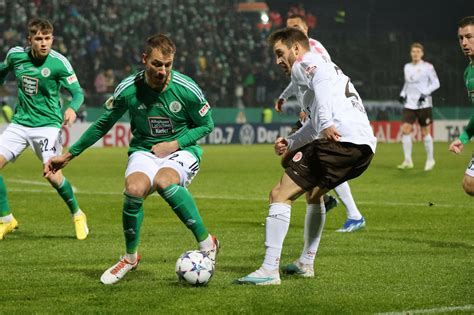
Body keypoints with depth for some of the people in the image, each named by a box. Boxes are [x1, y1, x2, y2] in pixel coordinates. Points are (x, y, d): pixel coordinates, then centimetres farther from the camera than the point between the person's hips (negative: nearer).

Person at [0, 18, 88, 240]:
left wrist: (72, 108, -33)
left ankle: (77, 214, 11)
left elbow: (78, 92, -13)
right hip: (20, 122, 4)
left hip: (47, 124, -4)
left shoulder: (59, 62, -14)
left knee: (52, 174, -16)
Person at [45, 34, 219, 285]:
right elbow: (102, 125, 6)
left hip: (181, 151, -2)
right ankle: (130, 257, -5)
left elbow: (206, 125, 2)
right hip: (144, 151, 2)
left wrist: (175, 144, -12)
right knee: (134, 189, -31)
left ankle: (206, 243, -23)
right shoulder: (128, 90, -10)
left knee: (164, 181, -37)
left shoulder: (187, 89, -14)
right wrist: (68, 155, 8)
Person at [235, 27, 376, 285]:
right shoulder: (326, 67, 36)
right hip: (366, 146, 10)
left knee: (280, 194, -8)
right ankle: (307, 262, 34)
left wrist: (327, 124, -30)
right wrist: (290, 143, 30)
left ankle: (269, 270, -16)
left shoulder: (304, 64, 7)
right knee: (315, 192, 34)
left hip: (340, 139, -10)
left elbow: (322, 84, -18)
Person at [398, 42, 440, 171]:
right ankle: (408, 161, -4)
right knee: (405, 130, -9)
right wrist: (403, 94, 8)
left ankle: (430, 159, 18)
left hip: (423, 104, -4)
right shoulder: (407, 67, 10)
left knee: (425, 131, 1)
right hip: (409, 104, 4)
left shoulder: (428, 67, -5)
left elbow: (436, 83, -4)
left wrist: (425, 93, -15)